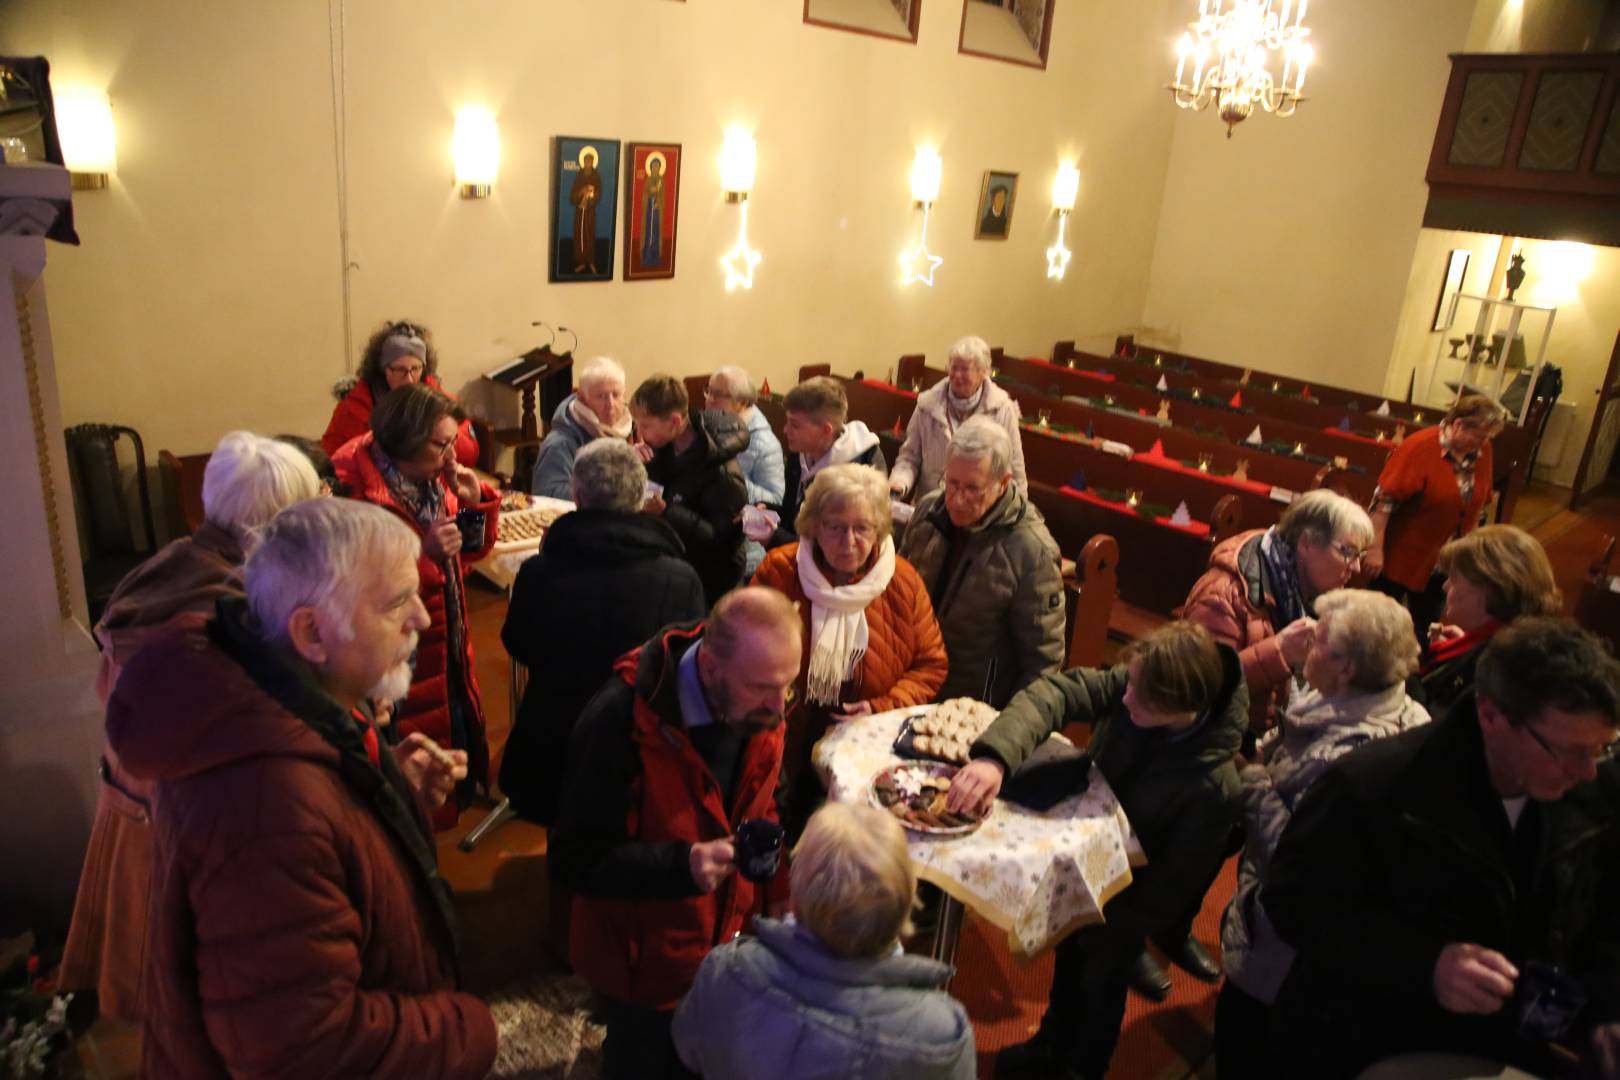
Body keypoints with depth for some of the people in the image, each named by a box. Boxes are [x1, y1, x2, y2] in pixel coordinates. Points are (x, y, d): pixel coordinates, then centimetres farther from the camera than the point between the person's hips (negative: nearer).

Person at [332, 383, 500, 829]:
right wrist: (423, 552, -33)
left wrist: (476, 502, -4)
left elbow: (471, 550, 12)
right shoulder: (357, 492, -23)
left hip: (448, 647, 8)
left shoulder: (433, 479, 3)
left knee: (460, 742, 21)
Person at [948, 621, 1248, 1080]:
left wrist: (1106, 928, -16)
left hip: (1127, 896, -5)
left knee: (1100, 976, 23)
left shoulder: (1214, 789, -36)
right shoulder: (1132, 685, -28)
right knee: (1069, 955, 29)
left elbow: (1173, 882, -25)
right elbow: (1053, 693, -30)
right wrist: (995, 756, -47)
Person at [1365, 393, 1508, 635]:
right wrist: (1375, 548, -20)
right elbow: (1385, 499, -21)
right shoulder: (1419, 447, -20)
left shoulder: (1481, 450, -2)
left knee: (1425, 624, 17)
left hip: (1443, 562, 6)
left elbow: (1479, 501, 11)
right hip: (1402, 556, -6)